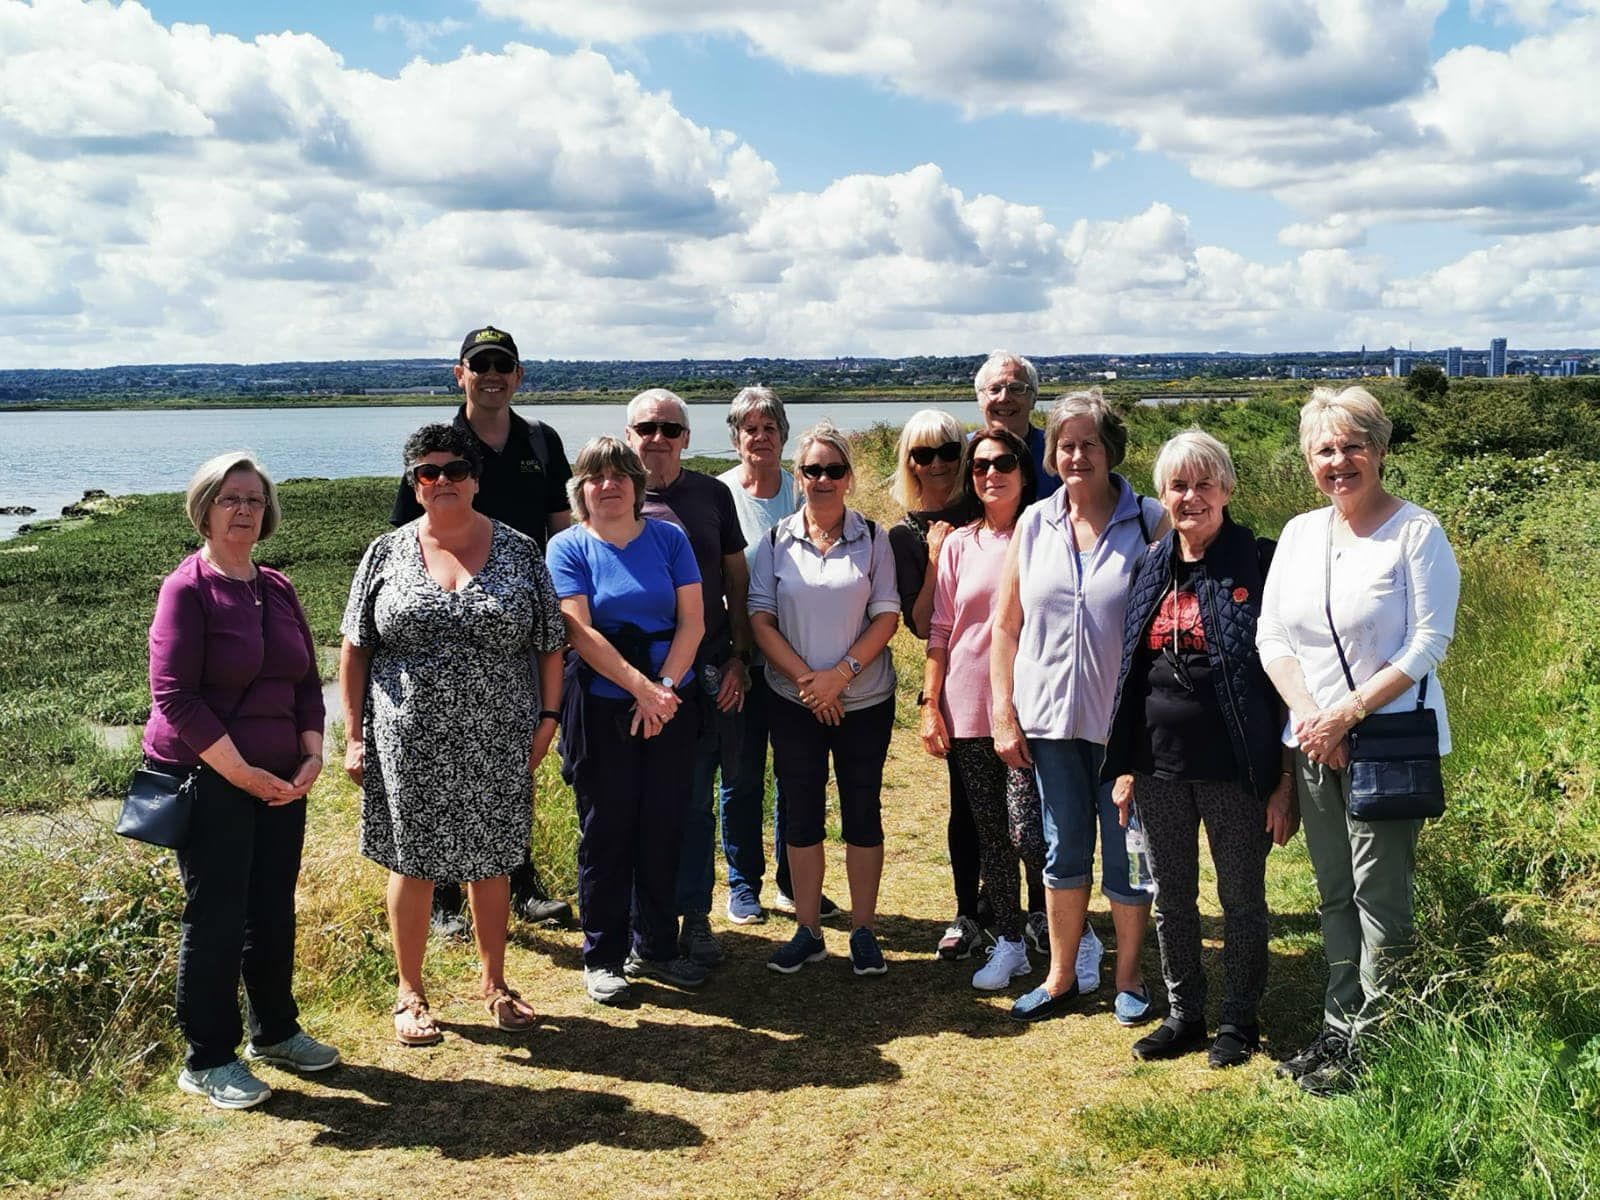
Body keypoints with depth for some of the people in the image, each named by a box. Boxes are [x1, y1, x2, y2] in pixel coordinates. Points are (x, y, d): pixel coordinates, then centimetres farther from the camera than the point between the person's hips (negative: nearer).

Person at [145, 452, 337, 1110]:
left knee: (274, 911, 15)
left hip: (279, 780, 6)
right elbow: (174, 697, -16)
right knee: (217, 919, 1)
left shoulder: (278, 589, 9)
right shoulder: (187, 588, -10)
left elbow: (307, 682, 14)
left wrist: (312, 757, 0)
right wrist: (243, 773, -17)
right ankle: (208, 1060, 15)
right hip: (207, 779, -6)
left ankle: (275, 1031, 32)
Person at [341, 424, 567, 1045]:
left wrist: (548, 718, -3)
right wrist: (353, 735, 0)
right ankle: (410, 993, 25)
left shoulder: (519, 551, 2)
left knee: (492, 861, 12)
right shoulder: (386, 553, 2)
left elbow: (550, 644, 5)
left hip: (498, 744, 1)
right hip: (409, 742, 0)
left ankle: (493, 982, 31)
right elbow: (354, 649, 4)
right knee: (413, 863, 7)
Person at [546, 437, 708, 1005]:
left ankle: (655, 947, 23)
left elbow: (692, 621, -1)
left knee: (663, 826, 8)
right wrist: (642, 687, -17)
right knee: (606, 831, 3)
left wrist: (665, 688, -13)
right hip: (601, 708, -3)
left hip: (670, 706, 3)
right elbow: (582, 633, -11)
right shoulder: (568, 547, -2)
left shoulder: (669, 538, 5)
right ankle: (603, 957, 16)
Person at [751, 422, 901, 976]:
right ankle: (807, 931, 18)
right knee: (802, 815, 7)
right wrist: (805, 678, -14)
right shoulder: (776, 541, 2)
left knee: (862, 812, 5)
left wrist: (841, 673, -16)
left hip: (864, 701, -1)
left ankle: (863, 931, 16)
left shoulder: (872, 539, -1)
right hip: (794, 702, 1)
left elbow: (886, 616, -5)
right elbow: (760, 619, -3)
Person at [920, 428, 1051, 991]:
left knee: (1028, 833, -11)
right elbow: (940, 630, 10)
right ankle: (1009, 943, 23)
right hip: (967, 710, 4)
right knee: (989, 834, 9)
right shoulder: (959, 545, 8)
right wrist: (930, 704, 4)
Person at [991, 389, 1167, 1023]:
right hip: (1049, 717, 3)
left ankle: (1128, 980, 25)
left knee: (1127, 856, 7)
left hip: (1124, 719, -3)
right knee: (1063, 852, 14)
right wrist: (1004, 715, 3)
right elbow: (1006, 624, 7)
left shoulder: (1150, 522, -5)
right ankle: (1061, 977, 28)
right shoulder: (1034, 524, 5)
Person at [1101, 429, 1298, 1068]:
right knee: (1171, 900, 15)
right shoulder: (1151, 567, 8)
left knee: (1242, 897, 10)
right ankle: (1183, 1014, 31)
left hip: (1233, 768, -5)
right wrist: (1124, 765, 12)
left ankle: (1240, 1020, 27)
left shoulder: (1257, 562, -8)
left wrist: (1285, 780, -13)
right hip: (1159, 765, 5)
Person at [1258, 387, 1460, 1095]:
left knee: (1380, 898, 0)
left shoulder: (1417, 532, -7)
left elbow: (1430, 642, -12)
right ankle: (1338, 1029, 24)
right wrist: (1308, 716, -9)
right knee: (1334, 896, 13)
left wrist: (1349, 711, -17)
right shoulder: (1299, 534, 9)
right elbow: (1270, 635, 6)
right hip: (1313, 742, 6)